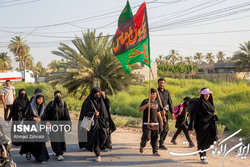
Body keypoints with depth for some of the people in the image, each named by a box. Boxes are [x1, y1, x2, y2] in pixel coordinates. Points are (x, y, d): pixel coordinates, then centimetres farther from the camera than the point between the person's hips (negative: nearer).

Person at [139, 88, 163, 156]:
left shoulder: (156, 102, 16)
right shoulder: (145, 101, -4)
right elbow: (140, 109, -15)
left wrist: (161, 121, 26)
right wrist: (146, 105, -29)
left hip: (155, 123, 6)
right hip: (147, 123, -6)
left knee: (155, 138, 2)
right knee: (146, 137, -8)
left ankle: (155, 151, 7)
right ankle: (142, 145, 20)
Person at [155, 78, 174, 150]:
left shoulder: (167, 92, 13)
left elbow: (170, 102, 12)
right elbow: (157, 101, -19)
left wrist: (172, 113, 2)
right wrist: (162, 109, -33)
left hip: (165, 112, 5)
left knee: (166, 129, 4)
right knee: (160, 128, -12)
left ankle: (161, 144, 16)